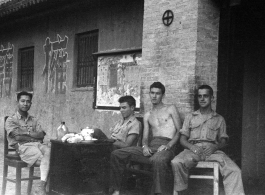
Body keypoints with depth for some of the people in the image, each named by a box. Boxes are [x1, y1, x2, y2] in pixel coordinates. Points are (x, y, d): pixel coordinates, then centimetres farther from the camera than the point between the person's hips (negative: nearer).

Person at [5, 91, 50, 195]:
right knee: (47, 160, -30)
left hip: (38, 145, 4)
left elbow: (41, 135, 9)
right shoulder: (11, 120, 11)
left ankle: (40, 186, -40)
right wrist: (34, 137, 3)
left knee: (49, 151, -33)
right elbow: (18, 137, -5)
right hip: (24, 147, -4)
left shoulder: (33, 120, 25)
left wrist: (27, 133, -5)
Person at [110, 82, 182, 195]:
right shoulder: (147, 115, 24)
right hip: (151, 146, 5)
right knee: (116, 154, -10)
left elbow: (180, 131, 2)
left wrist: (168, 145, -14)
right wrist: (145, 146, -6)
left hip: (166, 146, -5)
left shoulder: (171, 109, 11)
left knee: (158, 160, -44)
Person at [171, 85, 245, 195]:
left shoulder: (219, 119, 21)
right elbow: (183, 139, 14)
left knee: (234, 171, -29)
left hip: (213, 150, 0)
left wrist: (215, 147, -10)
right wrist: (191, 147, -10)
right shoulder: (190, 117, 22)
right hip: (193, 149, 0)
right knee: (176, 162, -34)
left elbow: (223, 141, 15)